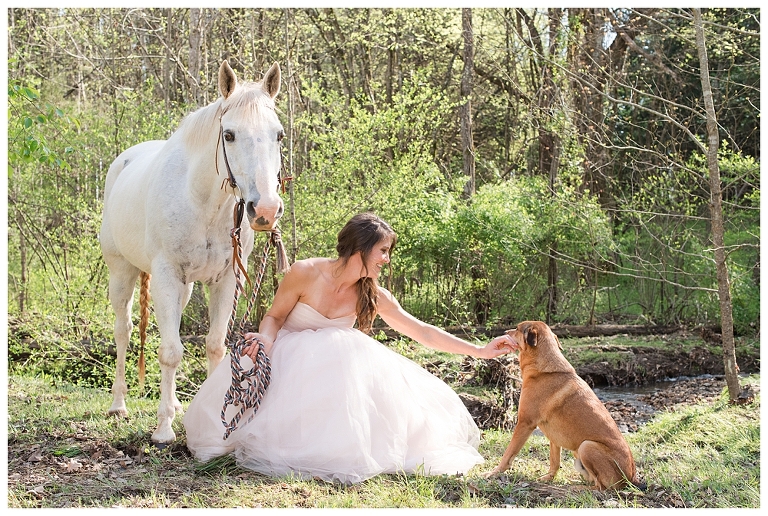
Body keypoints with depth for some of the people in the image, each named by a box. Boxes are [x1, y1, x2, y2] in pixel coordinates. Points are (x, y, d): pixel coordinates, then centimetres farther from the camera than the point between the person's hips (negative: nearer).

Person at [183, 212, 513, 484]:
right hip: (288, 359, -3)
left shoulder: (373, 296, -7)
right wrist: (266, 337, -30)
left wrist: (480, 351, -9)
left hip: (336, 365, 3)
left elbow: (423, 332, -5)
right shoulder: (306, 273, -18)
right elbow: (274, 316, -6)